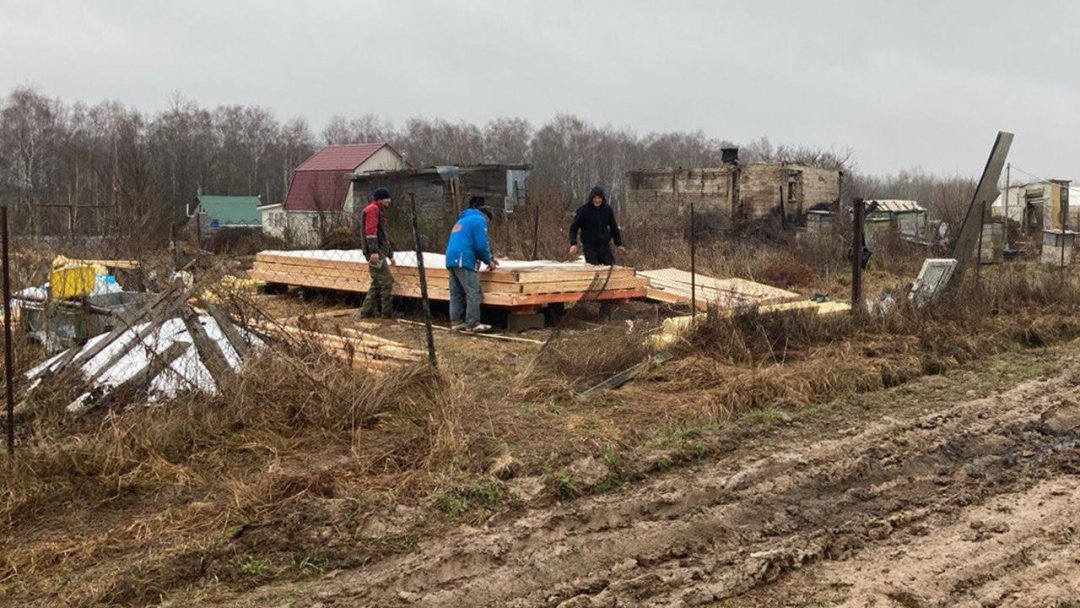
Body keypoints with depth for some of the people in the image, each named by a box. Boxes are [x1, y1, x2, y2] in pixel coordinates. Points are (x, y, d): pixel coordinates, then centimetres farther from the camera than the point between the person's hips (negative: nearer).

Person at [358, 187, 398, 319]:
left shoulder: (379, 211, 25)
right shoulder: (372, 209, -7)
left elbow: (383, 235, 29)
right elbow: (370, 230, -19)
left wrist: (390, 254, 27)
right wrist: (374, 251, -26)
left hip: (380, 252, 10)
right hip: (375, 252, -10)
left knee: (377, 283, 11)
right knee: (387, 281, -10)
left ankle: (366, 311, 13)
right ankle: (387, 312, -7)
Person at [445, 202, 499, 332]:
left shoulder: (463, 220, 29)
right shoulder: (480, 220, 1)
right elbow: (481, 245, -9)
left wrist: (489, 258, 30)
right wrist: (488, 261, 6)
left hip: (451, 259, 9)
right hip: (464, 260, -9)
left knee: (456, 293, 9)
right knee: (473, 293, -8)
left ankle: (456, 322, 9)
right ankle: (473, 323, -10)